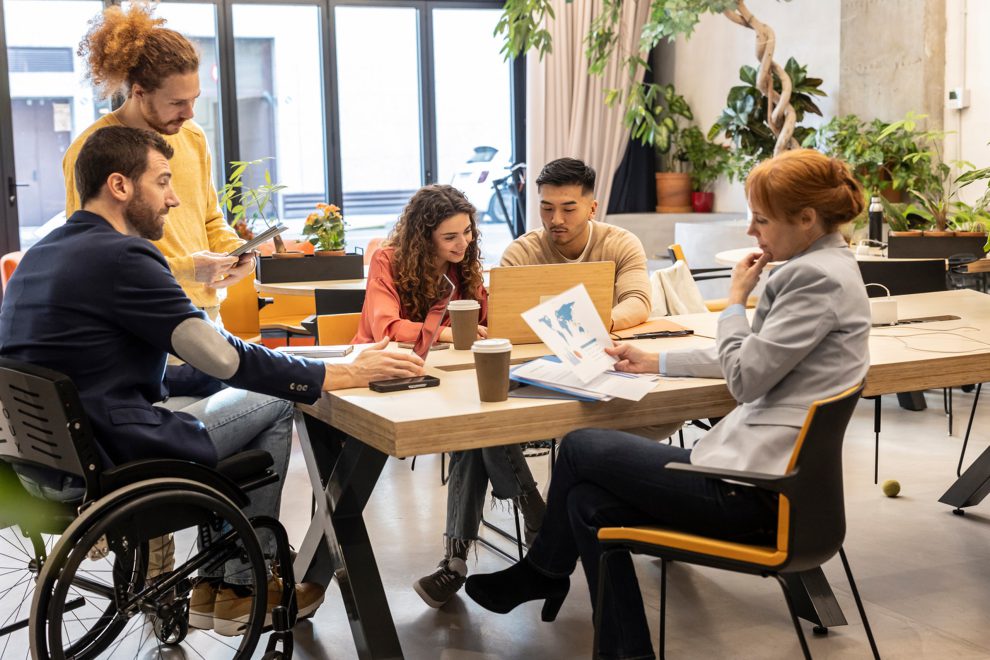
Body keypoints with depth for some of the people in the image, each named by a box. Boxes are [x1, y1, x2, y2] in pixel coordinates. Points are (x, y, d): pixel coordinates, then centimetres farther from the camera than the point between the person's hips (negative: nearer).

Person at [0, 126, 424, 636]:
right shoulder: (121, 256, -18)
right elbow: (227, 360, -19)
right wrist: (345, 374, -12)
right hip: (98, 469, -9)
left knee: (238, 395, 24)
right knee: (273, 404, 7)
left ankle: (212, 584, 26)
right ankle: (240, 589, 14)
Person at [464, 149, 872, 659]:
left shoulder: (819, 277, -19)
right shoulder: (823, 265, 13)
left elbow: (745, 377, -19)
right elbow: (757, 360, 20)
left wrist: (736, 300, -4)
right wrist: (656, 362, 17)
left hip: (753, 491, -10)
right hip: (773, 472, 10)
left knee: (579, 448, 3)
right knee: (589, 502, 6)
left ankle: (542, 572, 27)